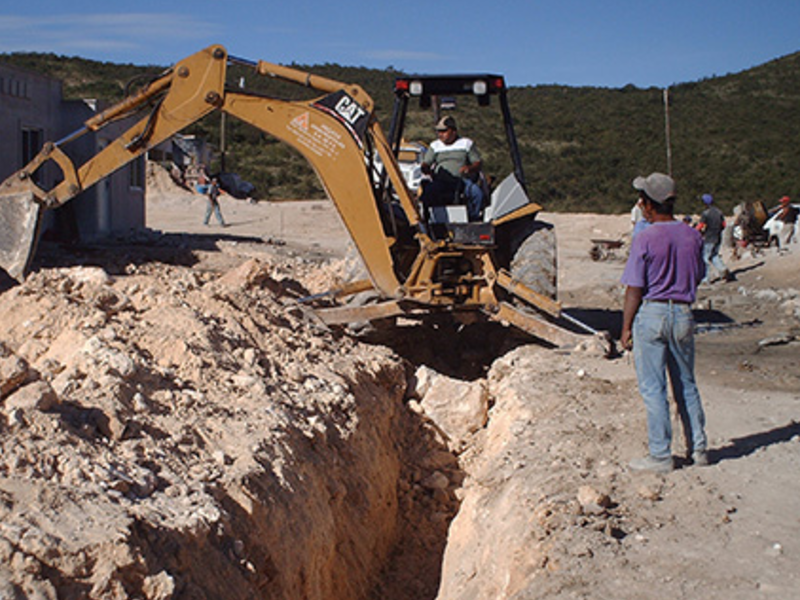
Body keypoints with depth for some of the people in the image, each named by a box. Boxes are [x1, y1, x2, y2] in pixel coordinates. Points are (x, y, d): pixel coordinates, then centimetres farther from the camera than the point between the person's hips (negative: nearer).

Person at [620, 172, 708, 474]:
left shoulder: (645, 239, -14)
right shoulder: (693, 236, 1)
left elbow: (634, 290, -12)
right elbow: (698, 277, 13)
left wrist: (626, 328, -4)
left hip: (651, 313, -5)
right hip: (683, 313, 5)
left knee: (653, 389, 2)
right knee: (686, 385, 17)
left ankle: (660, 456, 5)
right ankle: (698, 449, 23)